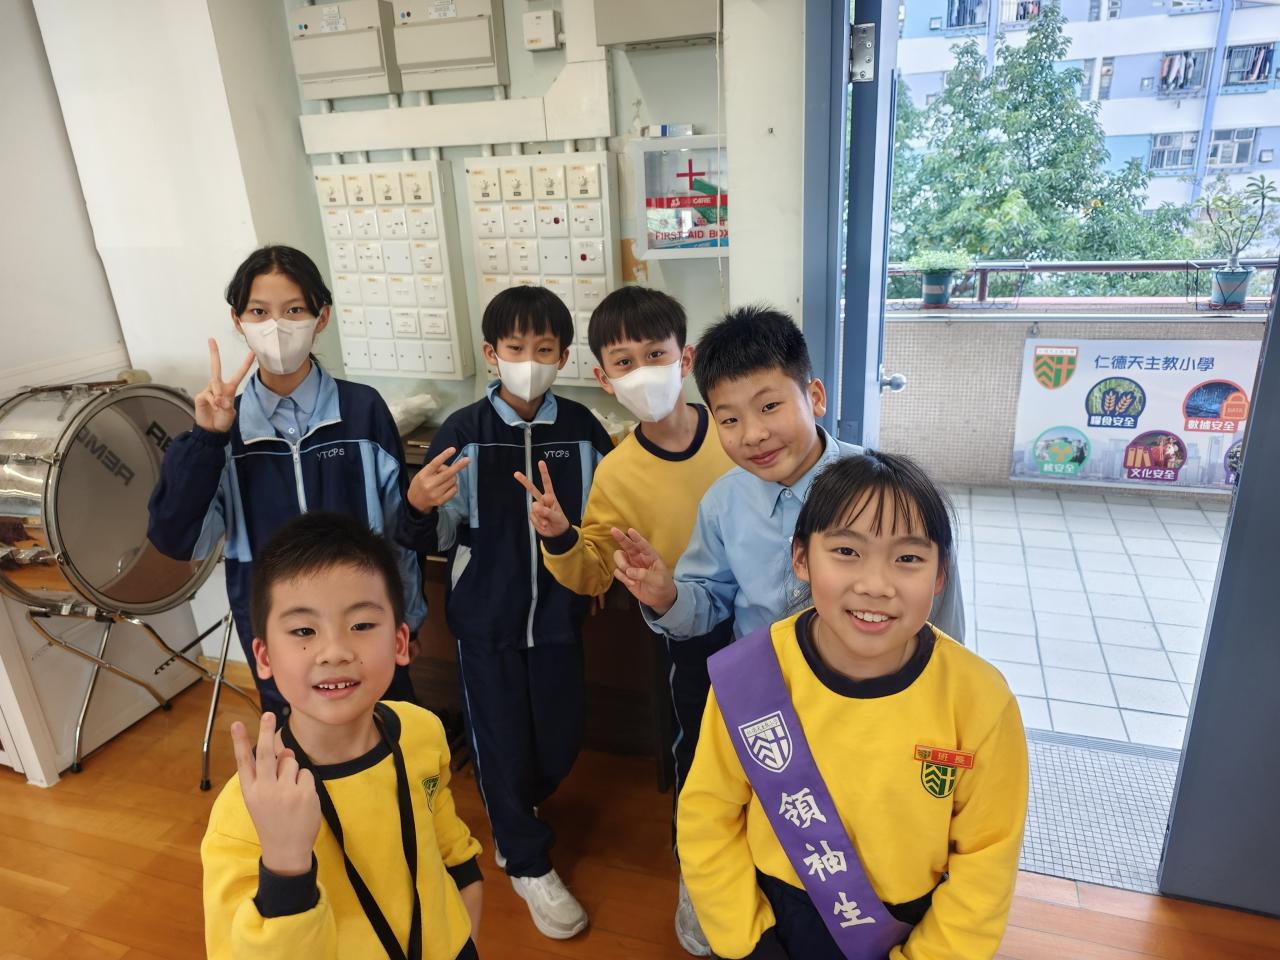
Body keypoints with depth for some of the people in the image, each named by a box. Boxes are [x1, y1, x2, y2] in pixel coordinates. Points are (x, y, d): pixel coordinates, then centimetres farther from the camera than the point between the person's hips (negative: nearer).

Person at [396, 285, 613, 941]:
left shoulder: (582, 429, -5)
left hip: (557, 616, 2)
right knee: (502, 745, 10)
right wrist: (418, 508, -27)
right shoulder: (463, 432, -9)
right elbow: (439, 538, -7)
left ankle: (511, 821, 48)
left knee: (560, 747, 14)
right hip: (486, 618, -2)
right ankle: (528, 863, 37)